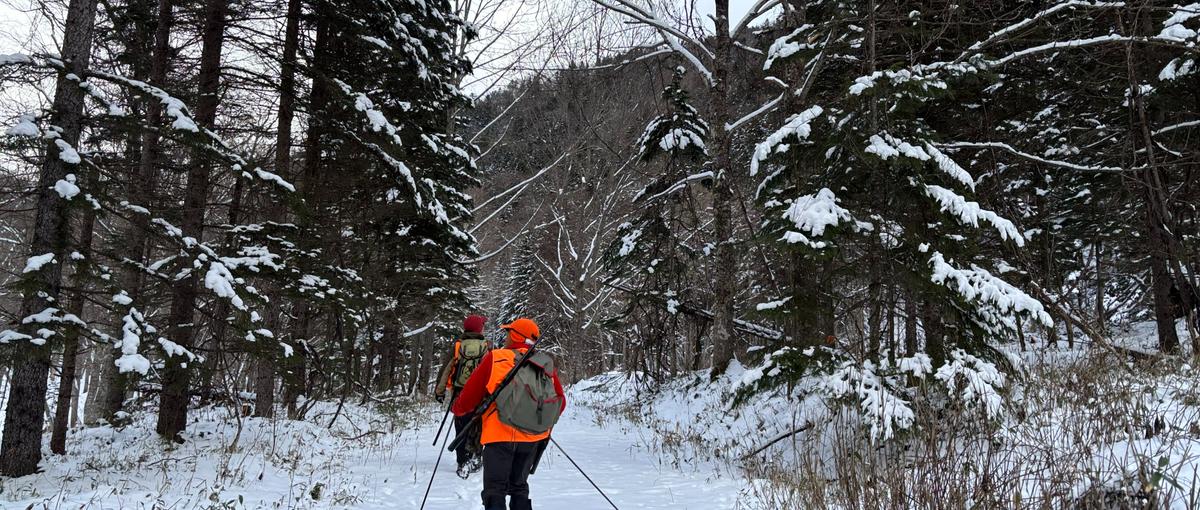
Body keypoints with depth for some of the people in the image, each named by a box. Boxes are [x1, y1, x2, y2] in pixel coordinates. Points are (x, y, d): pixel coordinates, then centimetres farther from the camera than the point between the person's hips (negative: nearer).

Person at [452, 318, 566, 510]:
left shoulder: (494, 359, -9)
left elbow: (469, 396, -4)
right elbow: (559, 402, 8)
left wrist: (456, 409, 17)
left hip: (500, 435, -4)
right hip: (532, 438, 4)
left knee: (494, 491, 3)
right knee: (519, 487, 21)